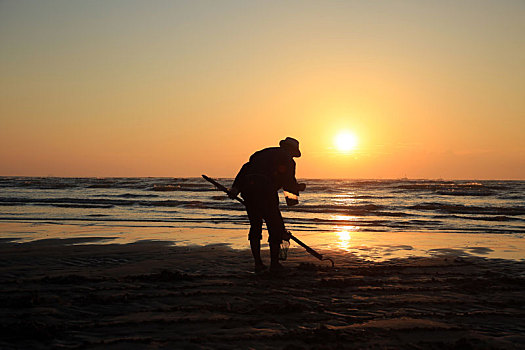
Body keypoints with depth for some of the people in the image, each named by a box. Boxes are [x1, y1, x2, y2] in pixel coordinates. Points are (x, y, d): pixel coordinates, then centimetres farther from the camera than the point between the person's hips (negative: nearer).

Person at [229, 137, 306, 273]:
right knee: (275, 226, 7)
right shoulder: (287, 159, 10)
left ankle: (258, 263, 16)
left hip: (247, 189, 6)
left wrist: (235, 187, 14)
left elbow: (246, 167, 18)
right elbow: (289, 182, 0)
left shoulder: (263, 153, 28)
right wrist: (298, 188, 21)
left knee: (255, 226, 16)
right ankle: (274, 264, 9)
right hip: (265, 191, -6)